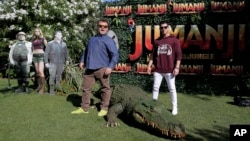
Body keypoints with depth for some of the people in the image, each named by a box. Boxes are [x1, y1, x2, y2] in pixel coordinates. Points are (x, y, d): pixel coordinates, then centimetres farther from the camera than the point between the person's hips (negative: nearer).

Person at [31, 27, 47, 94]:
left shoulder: (43, 39, 1)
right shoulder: (33, 40, 17)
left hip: (41, 55, -5)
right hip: (35, 56, 6)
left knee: (40, 71, -17)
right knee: (37, 72, 4)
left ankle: (43, 86, -14)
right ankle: (39, 85, 11)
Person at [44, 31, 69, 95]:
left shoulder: (64, 44, 8)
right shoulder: (50, 43, -2)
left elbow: (66, 52, 19)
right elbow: (46, 53, -1)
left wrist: (67, 59, 9)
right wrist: (46, 62, -6)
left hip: (61, 63, 3)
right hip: (53, 63, -3)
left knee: (59, 75, 9)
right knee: (52, 76, -4)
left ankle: (58, 86, 26)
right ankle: (51, 89, 5)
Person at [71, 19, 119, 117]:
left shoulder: (109, 40, -2)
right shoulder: (92, 39, 18)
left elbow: (115, 55, -9)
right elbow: (86, 51, 28)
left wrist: (110, 67, -16)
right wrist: (82, 61, 17)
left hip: (102, 69, -5)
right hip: (89, 69, 6)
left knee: (105, 89, 3)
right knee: (86, 88, 8)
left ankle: (104, 108, 14)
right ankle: (84, 108, 19)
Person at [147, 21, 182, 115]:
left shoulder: (174, 40, 1)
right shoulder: (157, 41, 11)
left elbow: (178, 54, -3)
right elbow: (153, 54, 13)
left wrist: (177, 67, -9)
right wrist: (149, 65, 6)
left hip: (169, 70, -3)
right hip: (158, 69, 3)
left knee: (172, 89, 4)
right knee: (155, 87, 6)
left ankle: (174, 107, 15)